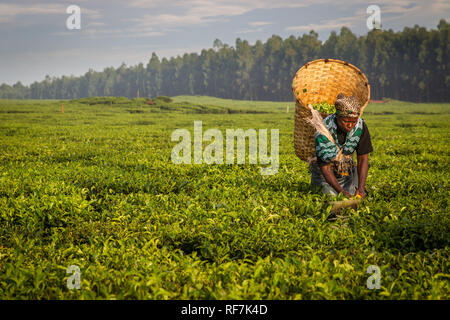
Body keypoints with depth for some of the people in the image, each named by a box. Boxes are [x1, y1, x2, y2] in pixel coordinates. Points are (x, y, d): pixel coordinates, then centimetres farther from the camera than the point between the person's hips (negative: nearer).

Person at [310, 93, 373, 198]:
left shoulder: (360, 126, -21)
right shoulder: (323, 132, -31)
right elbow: (324, 167, -26)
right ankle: (317, 185, 16)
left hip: (347, 168, 3)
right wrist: (341, 191, -35)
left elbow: (363, 159, -15)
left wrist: (361, 187, -27)